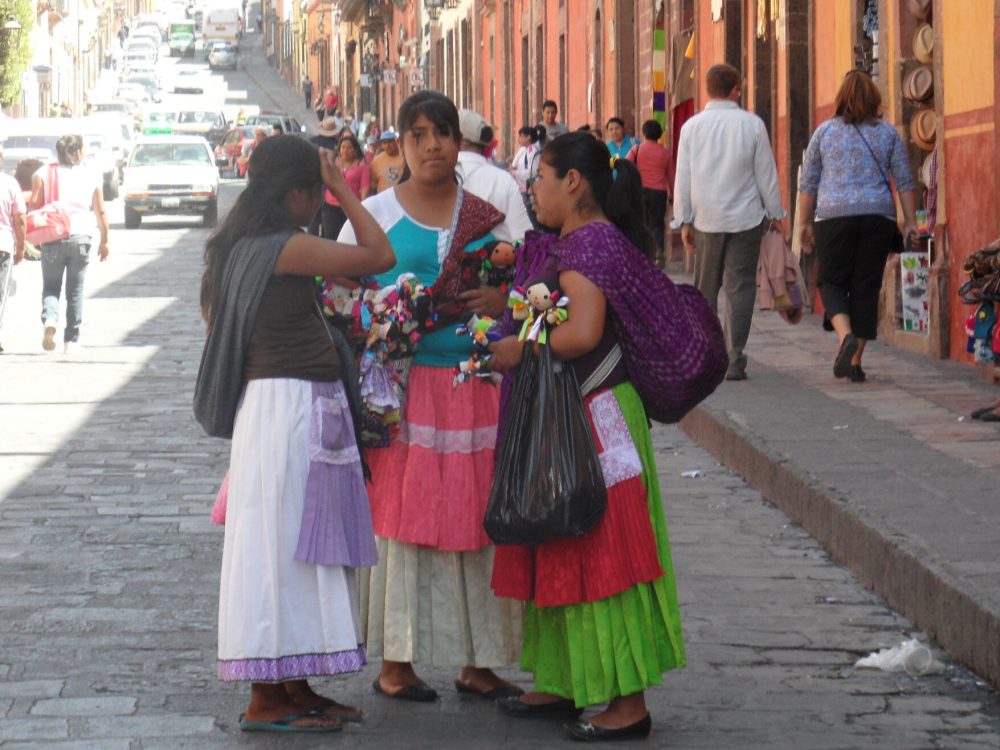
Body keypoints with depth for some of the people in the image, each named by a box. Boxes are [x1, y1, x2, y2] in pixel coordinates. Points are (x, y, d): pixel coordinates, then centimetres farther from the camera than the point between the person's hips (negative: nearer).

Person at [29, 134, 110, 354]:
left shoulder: (43, 174, 3)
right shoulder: (92, 176, 3)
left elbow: (33, 206, -4)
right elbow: (100, 212, 5)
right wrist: (104, 241, 14)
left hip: (52, 238, 0)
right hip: (81, 237, 0)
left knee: (50, 287, 9)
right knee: (75, 290, 9)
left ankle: (49, 319, -20)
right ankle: (72, 340, 9)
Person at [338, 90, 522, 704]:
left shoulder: (486, 215, 11)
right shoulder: (375, 215, 4)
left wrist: (504, 299, -5)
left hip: (475, 388, 3)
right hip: (401, 384, -3)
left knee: (474, 517, 4)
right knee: (400, 513, -3)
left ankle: (477, 663, 13)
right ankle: (395, 663, 5)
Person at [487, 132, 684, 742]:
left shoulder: (589, 244, -17)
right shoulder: (569, 245, 14)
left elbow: (583, 332, -30)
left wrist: (519, 349, -18)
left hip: (595, 422, -10)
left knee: (600, 555, -5)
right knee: (564, 551, 16)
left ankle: (629, 704, 0)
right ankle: (563, 684, 27)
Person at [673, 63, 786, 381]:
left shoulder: (692, 126, 2)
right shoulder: (752, 124, -4)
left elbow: (683, 178, 4)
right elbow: (766, 173, 1)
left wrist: (684, 220, 11)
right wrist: (775, 214, 10)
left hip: (705, 220, 2)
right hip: (745, 219, -2)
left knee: (705, 290, 13)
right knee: (740, 289, 0)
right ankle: (734, 361, -6)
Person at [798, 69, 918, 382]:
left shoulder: (825, 131, 6)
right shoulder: (888, 133, 8)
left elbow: (807, 183, 7)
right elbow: (904, 181, 5)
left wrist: (806, 222, 14)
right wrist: (910, 222, 9)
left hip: (834, 216, -1)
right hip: (878, 216, 1)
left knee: (832, 282, 8)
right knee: (866, 288, 5)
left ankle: (846, 335, -20)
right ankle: (855, 362, 4)